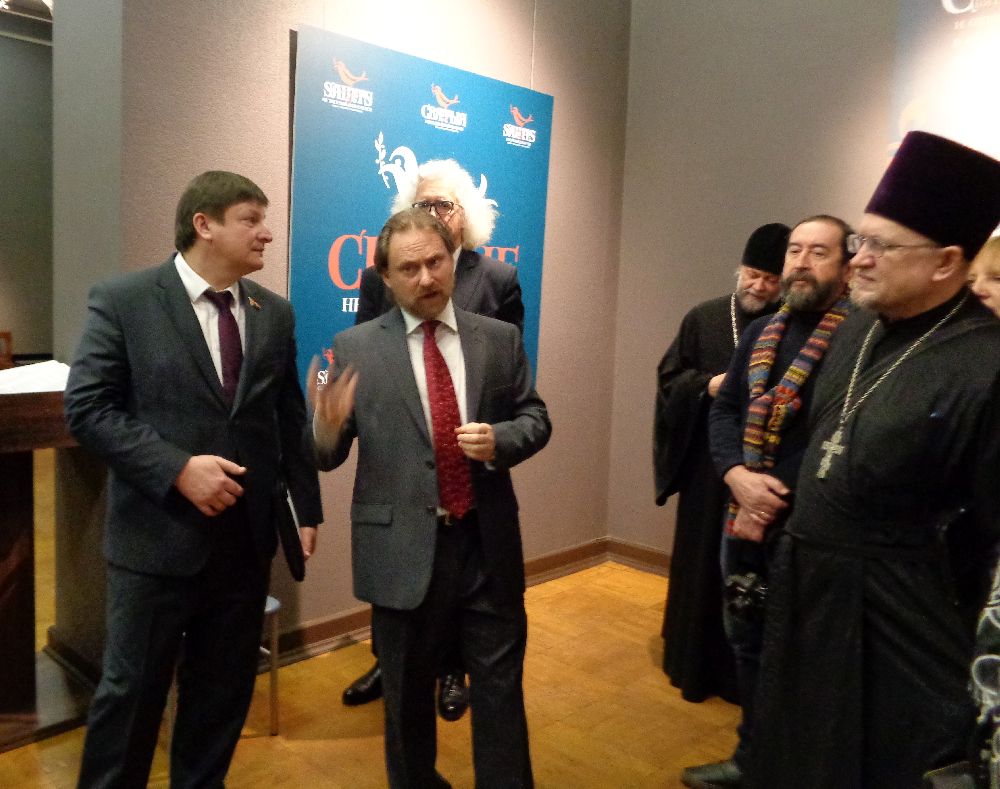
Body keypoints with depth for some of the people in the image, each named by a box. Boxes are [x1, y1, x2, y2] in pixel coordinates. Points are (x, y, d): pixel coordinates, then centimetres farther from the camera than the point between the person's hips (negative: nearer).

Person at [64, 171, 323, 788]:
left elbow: (290, 418, 9)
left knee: (225, 688, 17)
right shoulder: (122, 301, -6)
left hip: (248, 535, 4)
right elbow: (88, 407, -10)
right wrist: (177, 469, -20)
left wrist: (307, 507, 7)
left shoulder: (274, 313, 6)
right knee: (132, 687, 10)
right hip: (158, 534, -4)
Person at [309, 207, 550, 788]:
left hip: (487, 542, 1)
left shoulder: (501, 339, 3)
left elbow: (536, 419, 6)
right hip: (403, 547, -1)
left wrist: (499, 440, -15)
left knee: (501, 687, 15)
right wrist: (327, 429, -26)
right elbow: (329, 455, -3)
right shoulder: (355, 348, -3)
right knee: (408, 693, 19)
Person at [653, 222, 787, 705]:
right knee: (700, 564, 9)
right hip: (707, 464, 1)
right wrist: (707, 384, -12)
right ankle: (694, 664, 25)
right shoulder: (703, 319, 4)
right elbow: (669, 377, 5)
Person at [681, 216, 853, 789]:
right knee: (749, 641, 20)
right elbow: (724, 411, 8)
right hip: (746, 516, 7)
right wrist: (738, 475, -9)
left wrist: (784, 499, -17)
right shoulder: (763, 332, 10)